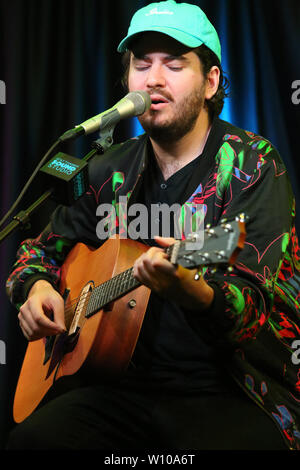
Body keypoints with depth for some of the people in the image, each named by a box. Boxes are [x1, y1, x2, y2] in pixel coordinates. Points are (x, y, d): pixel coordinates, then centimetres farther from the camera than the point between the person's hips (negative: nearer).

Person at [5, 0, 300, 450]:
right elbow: (42, 248, 21)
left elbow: (255, 307, -18)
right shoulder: (112, 172, 8)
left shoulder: (254, 166, -8)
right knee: (32, 437, -22)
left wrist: (191, 292, -40)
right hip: (128, 385, 4)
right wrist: (37, 287, -2)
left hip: (234, 395, -3)